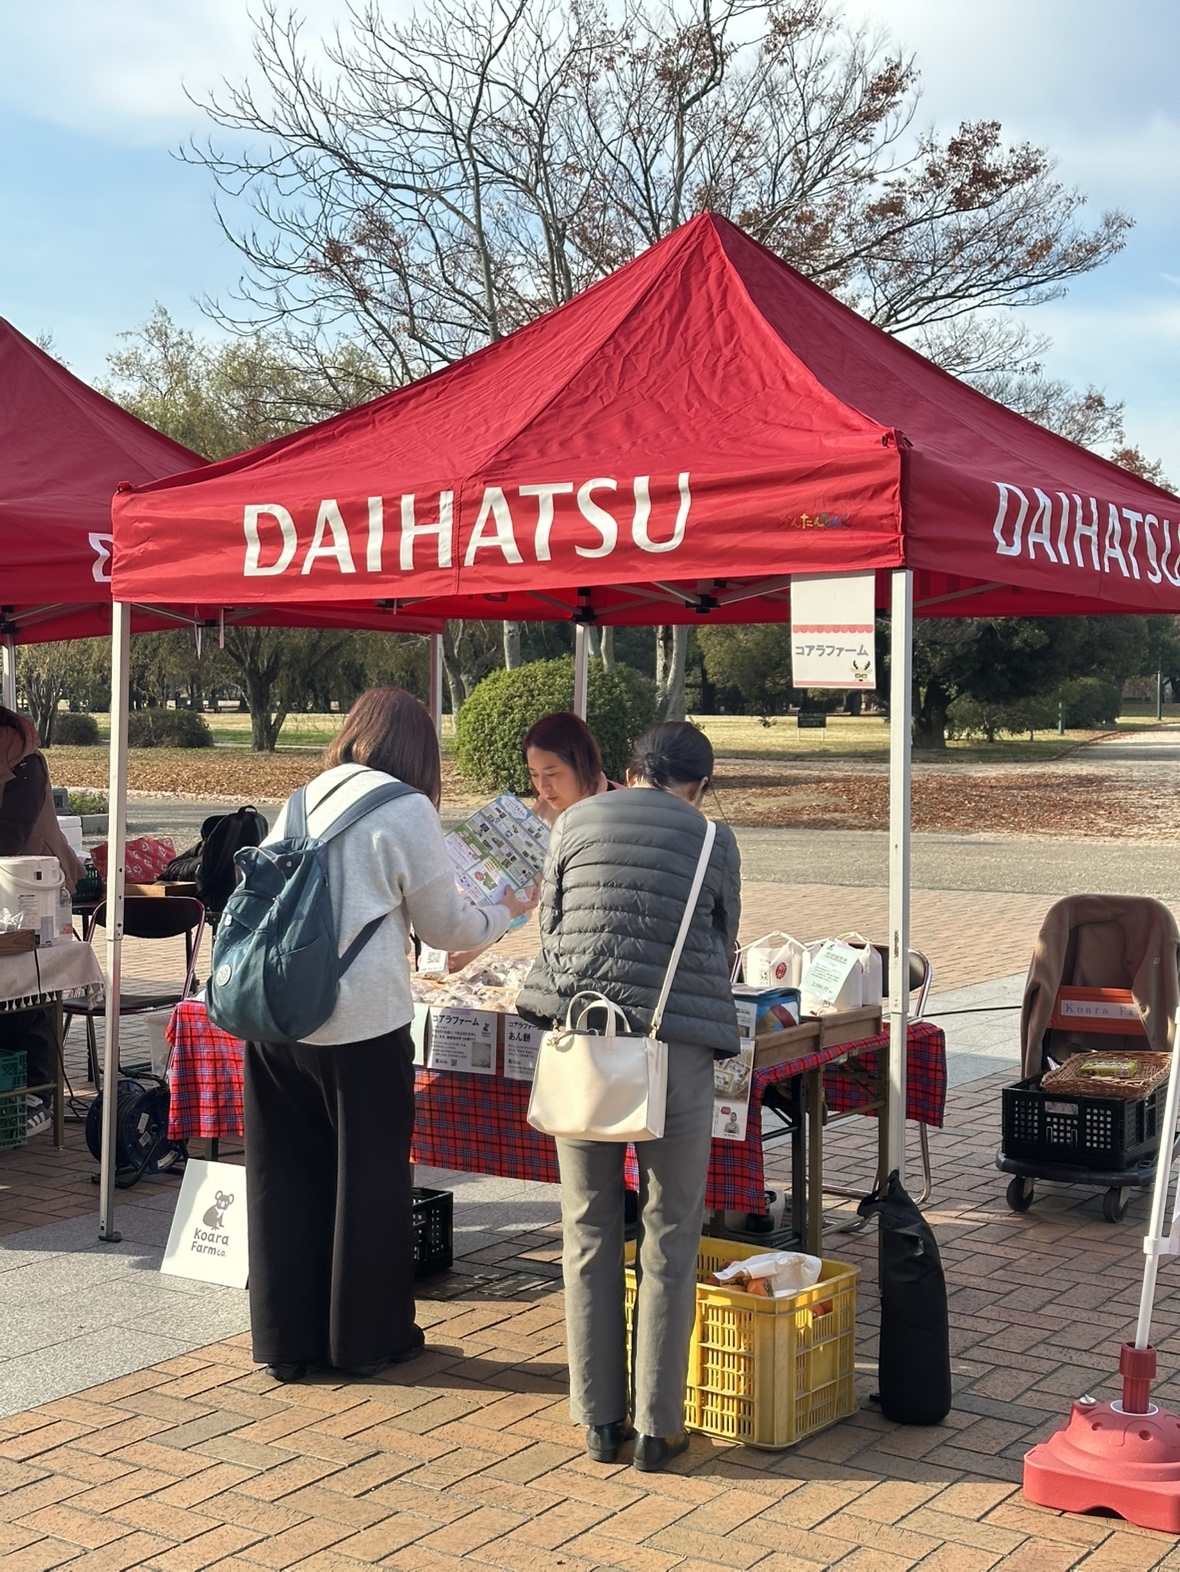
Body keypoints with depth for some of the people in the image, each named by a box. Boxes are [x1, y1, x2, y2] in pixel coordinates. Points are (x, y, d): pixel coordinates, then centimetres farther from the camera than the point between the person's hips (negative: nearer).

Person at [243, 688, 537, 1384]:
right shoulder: (407, 811, -6)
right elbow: (445, 925, 1)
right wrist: (506, 912, 20)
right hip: (361, 1023, -5)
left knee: (285, 1181, 13)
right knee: (368, 1181, 10)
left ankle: (287, 1340, 23)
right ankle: (368, 1337, 21)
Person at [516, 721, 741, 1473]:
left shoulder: (576, 823, 8)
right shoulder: (713, 840, 4)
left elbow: (551, 927, 14)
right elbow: (722, 950, 13)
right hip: (676, 1046, -2)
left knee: (590, 1231, 11)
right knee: (669, 1239, 8)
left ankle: (599, 1418, 17)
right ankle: (657, 1425, 12)